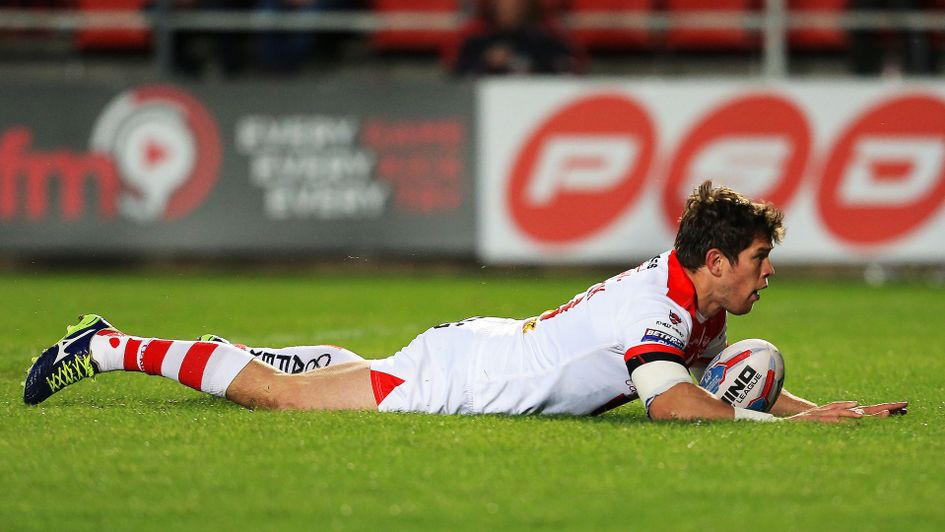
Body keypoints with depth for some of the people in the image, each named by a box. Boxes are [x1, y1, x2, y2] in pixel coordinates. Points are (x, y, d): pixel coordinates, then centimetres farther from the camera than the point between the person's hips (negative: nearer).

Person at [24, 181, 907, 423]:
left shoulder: (699, 308, 2)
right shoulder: (658, 306, -26)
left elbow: (732, 386, 16)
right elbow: (672, 402, -40)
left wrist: (816, 409, 1)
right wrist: (782, 422, -33)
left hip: (479, 349, 8)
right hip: (448, 379, -8)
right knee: (271, 392, 1)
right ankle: (109, 349, 10)